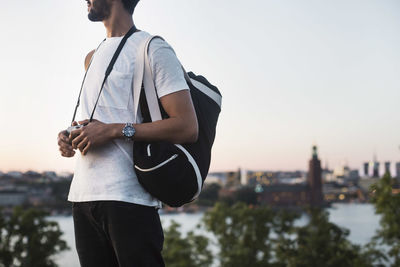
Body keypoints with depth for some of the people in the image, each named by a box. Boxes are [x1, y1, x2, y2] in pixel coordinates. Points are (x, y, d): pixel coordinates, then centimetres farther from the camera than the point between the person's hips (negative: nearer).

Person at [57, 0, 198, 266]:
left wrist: (115, 131, -17)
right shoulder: (92, 58, 22)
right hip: (83, 195, 8)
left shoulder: (153, 49, -3)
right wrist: (70, 136, 9)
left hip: (128, 200, -7)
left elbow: (188, 127, -12)